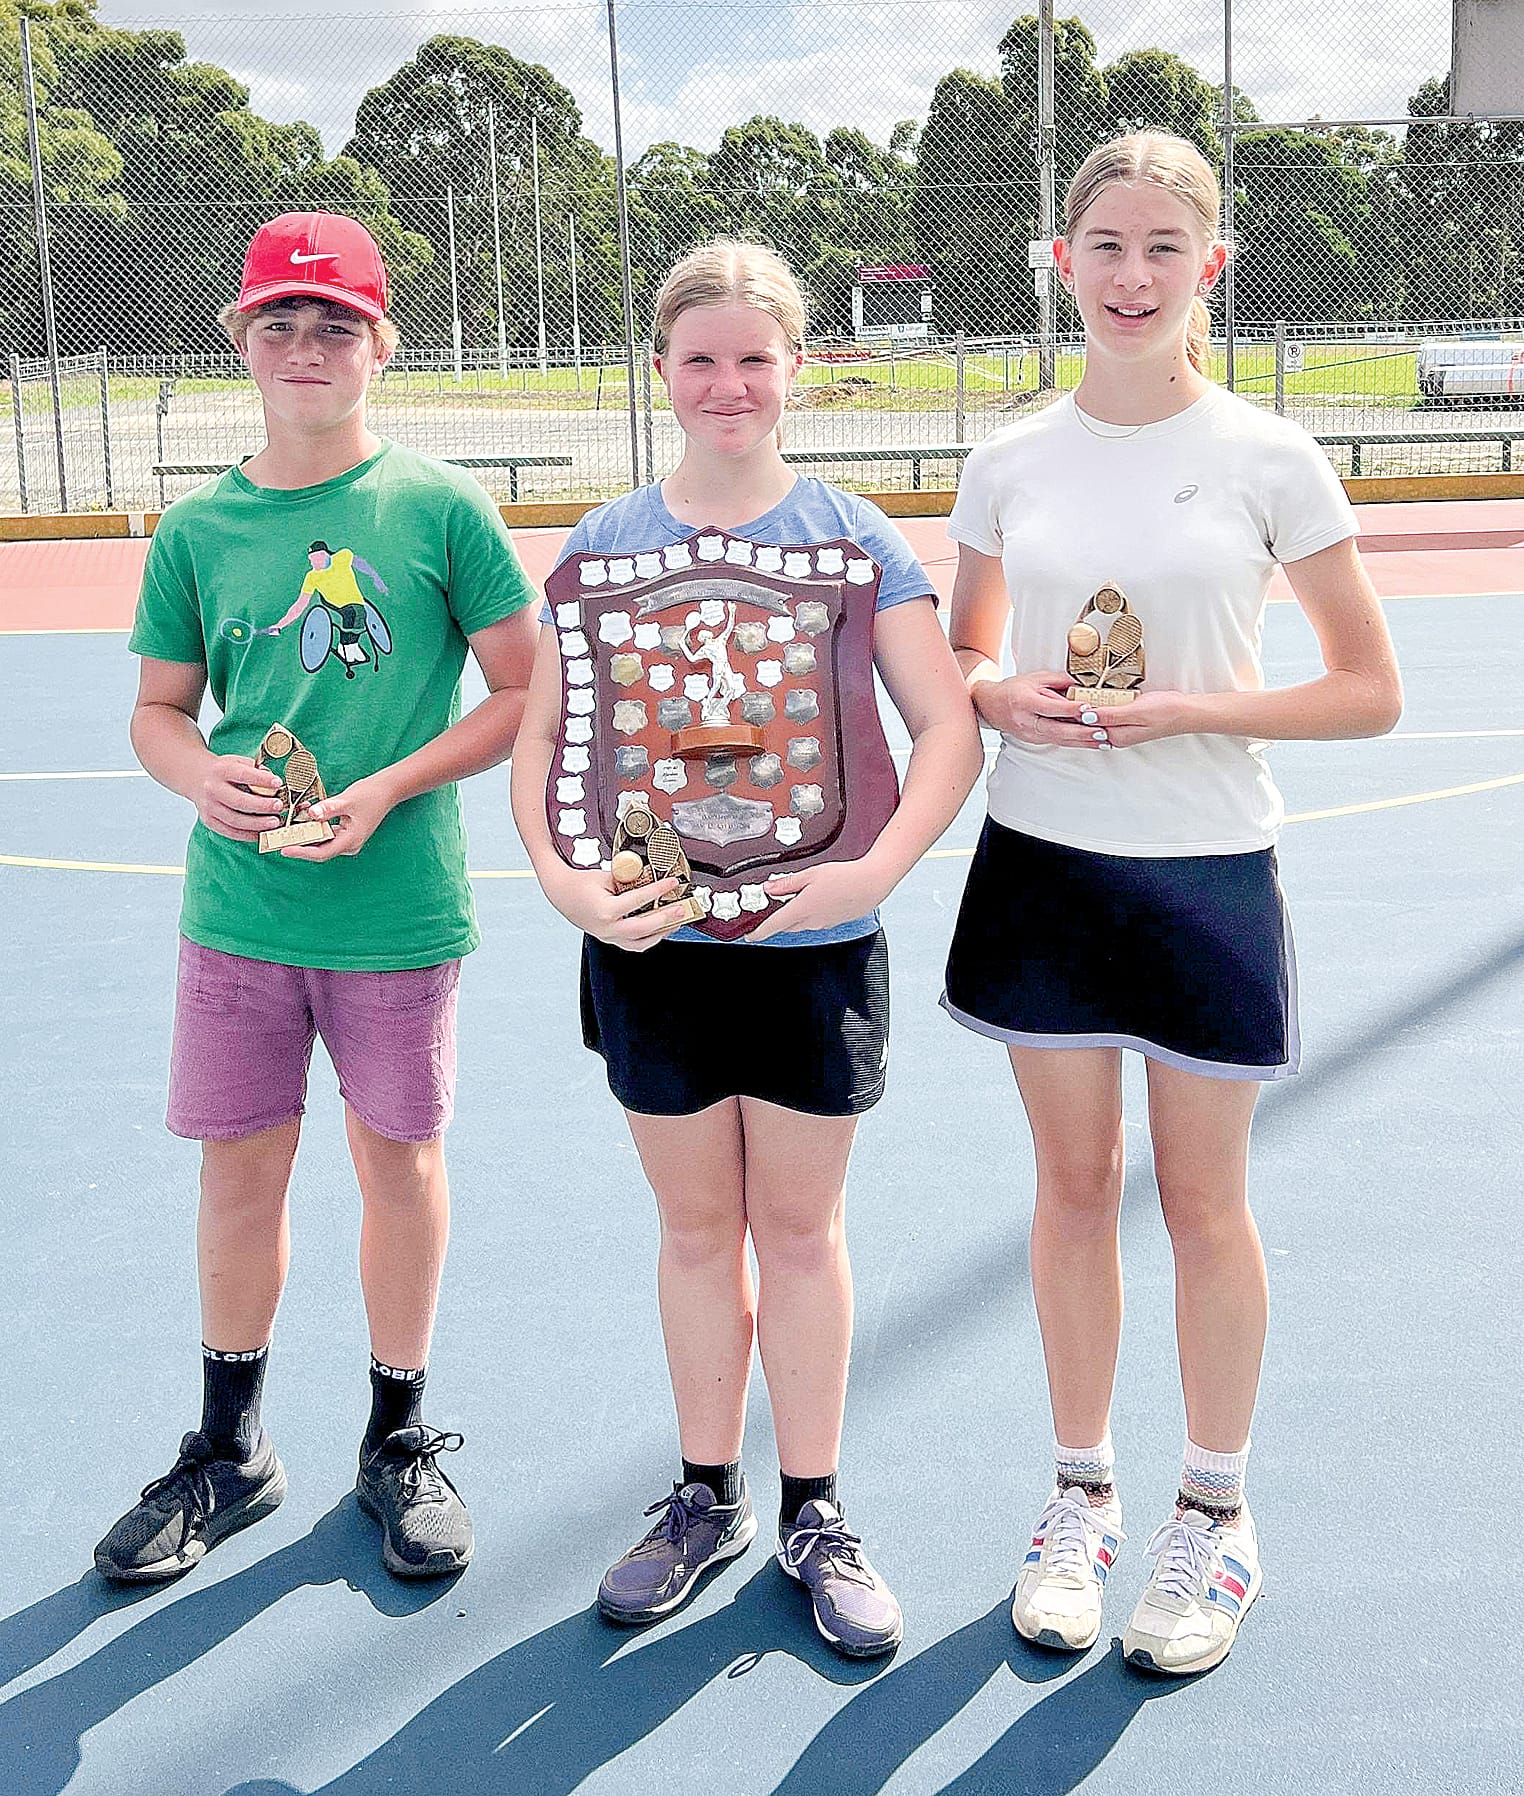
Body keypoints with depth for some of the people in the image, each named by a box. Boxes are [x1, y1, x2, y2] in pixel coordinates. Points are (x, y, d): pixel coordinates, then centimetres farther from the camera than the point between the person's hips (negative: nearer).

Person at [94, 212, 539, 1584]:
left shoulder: (441, 507, -5)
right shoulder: (197, 529, 4)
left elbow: (526, 692, -4)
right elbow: (160, 709, 12)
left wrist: (387, 790, -14)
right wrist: (201, 775, -10)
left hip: (398, 910, -2)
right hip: (237, 910, 3)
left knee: (400, 1158, 9)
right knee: (240, 1168, 10)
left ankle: (400, 1440, 29)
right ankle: (229, 1453, 29)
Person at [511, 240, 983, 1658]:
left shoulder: (852, 531, -2)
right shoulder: (605, 541, 3)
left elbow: (949, 731, -6)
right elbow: (537, 736, 2)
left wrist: (874, 869, -20)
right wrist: (560, 877, -14)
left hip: (812, 940, -1)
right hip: (652, 938, 2)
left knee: (800, 1223, 9)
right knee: (695, 1224, 13)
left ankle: (812, 1514, 25)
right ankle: (706, 1499, 30)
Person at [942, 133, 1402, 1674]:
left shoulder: (1267, 459, -5)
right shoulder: (1011, 461, 3)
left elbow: (1369, 691, -4)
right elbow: (958, 654, 14)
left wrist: (1188, 709, -17)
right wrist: (1004, 696, -9)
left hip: (1206, 871, -2)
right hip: (1043, 863, 3)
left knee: (1202, 1201, 8)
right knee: (1073, 1185, 11)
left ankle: (1214, 1515, 27)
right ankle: (1080, 1497, 29)